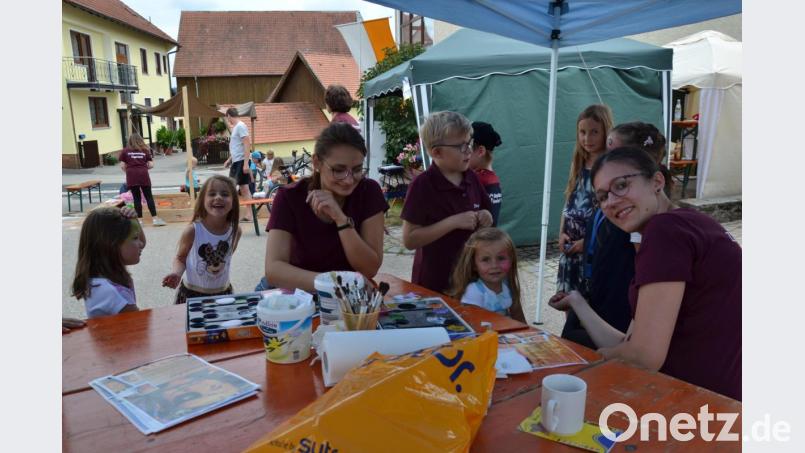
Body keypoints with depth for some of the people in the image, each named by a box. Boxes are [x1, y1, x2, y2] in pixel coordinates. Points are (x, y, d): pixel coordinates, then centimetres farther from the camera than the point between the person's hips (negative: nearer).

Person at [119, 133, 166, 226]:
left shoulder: (125, 151, 7)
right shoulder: (145, 150, 10)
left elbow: (122, 166, 3)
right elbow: (151, 165, 6)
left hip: (131, 176, 0)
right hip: (143, 175, 0)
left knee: (136, 198, 6)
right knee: (149, 197, 5)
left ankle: (139, 220, 9)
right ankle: (155, 218, 2)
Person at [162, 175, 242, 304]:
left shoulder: (235, 231, -11)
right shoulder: (193, 231, -20)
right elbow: (180, 258, -6)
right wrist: (176, 273, -24)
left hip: (223, 291, 3)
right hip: (192, 293, -2)